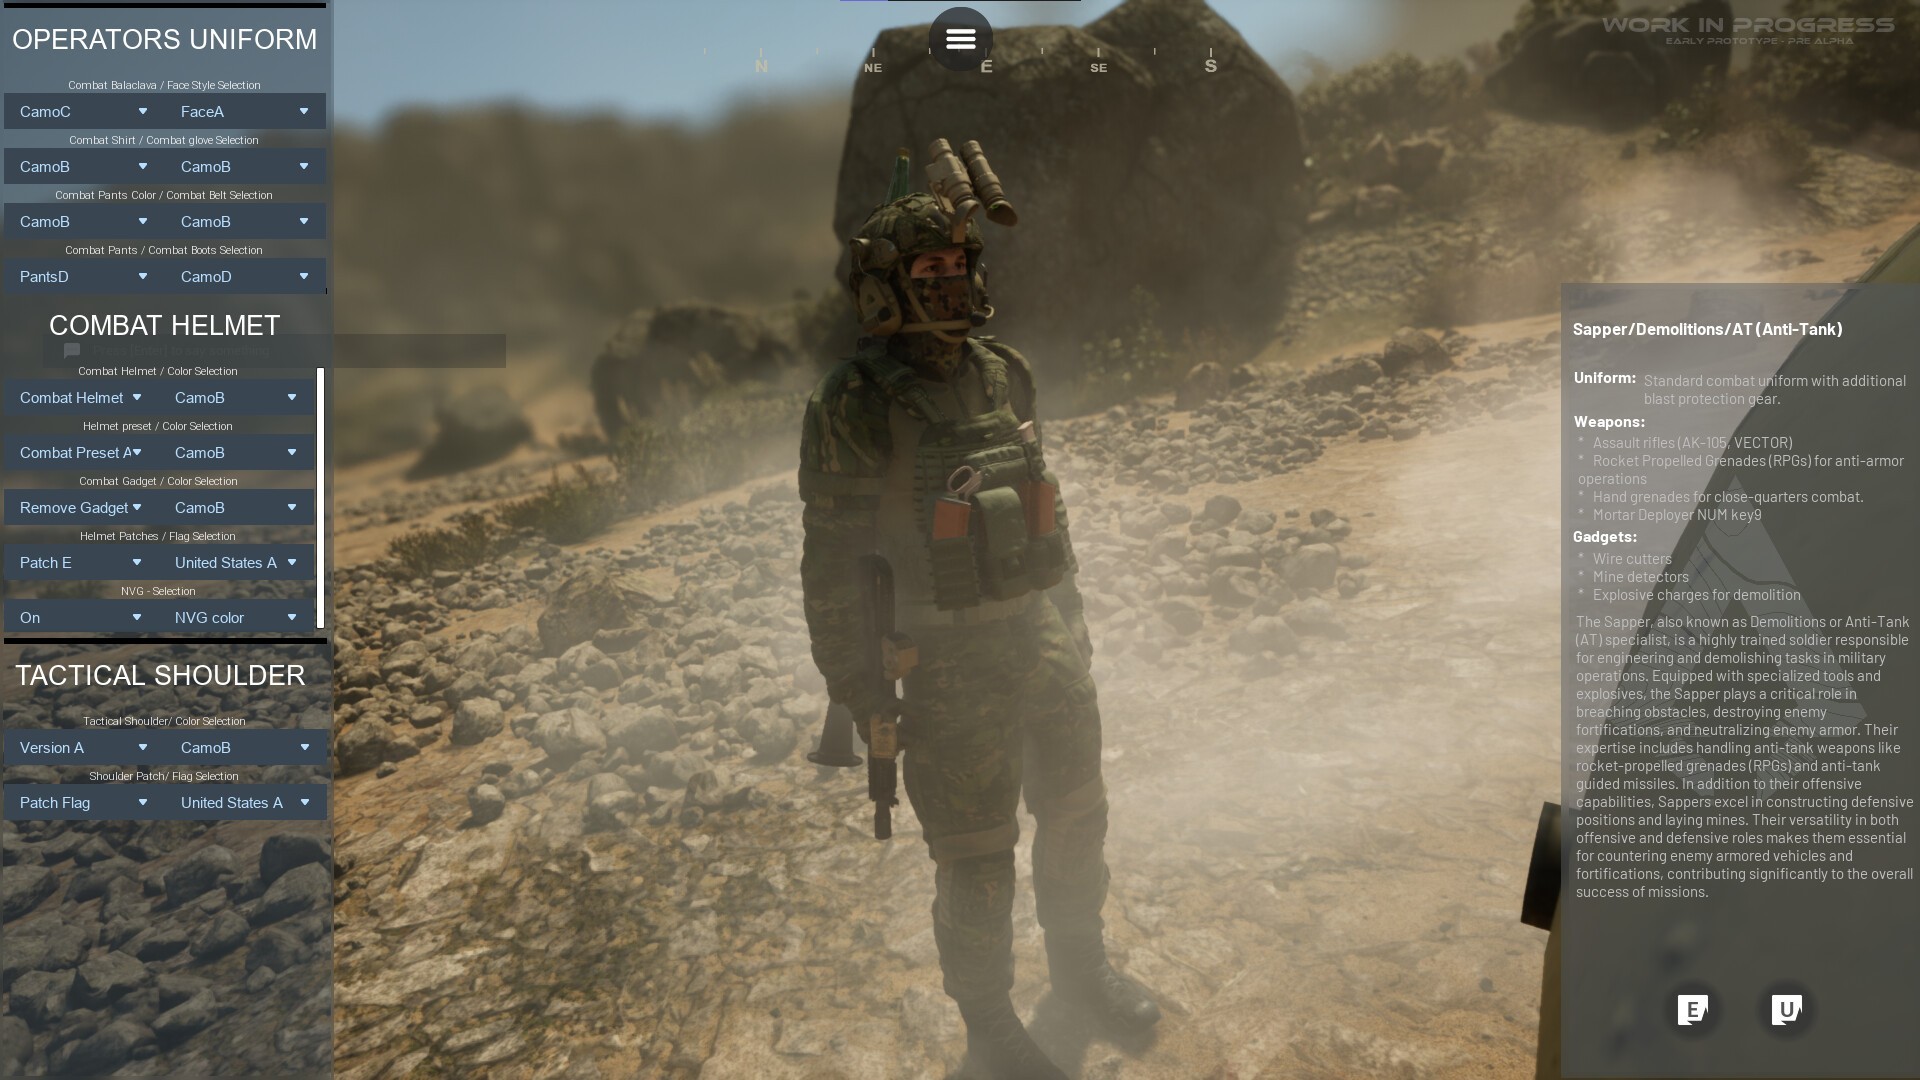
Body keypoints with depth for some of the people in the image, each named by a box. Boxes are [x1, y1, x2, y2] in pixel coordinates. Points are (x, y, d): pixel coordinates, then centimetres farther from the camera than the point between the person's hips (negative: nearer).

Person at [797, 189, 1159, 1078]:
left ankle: (1080, 965, 44)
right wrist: (852, 681, -11)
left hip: (1042, 637, 6)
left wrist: (1070, 610, 18)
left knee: (1076, 813, 20)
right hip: (951, 665, -6)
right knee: (976, 856, 7)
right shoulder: (855, 406, -16)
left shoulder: (1005, 374, 4)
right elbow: (832, 560, -12)